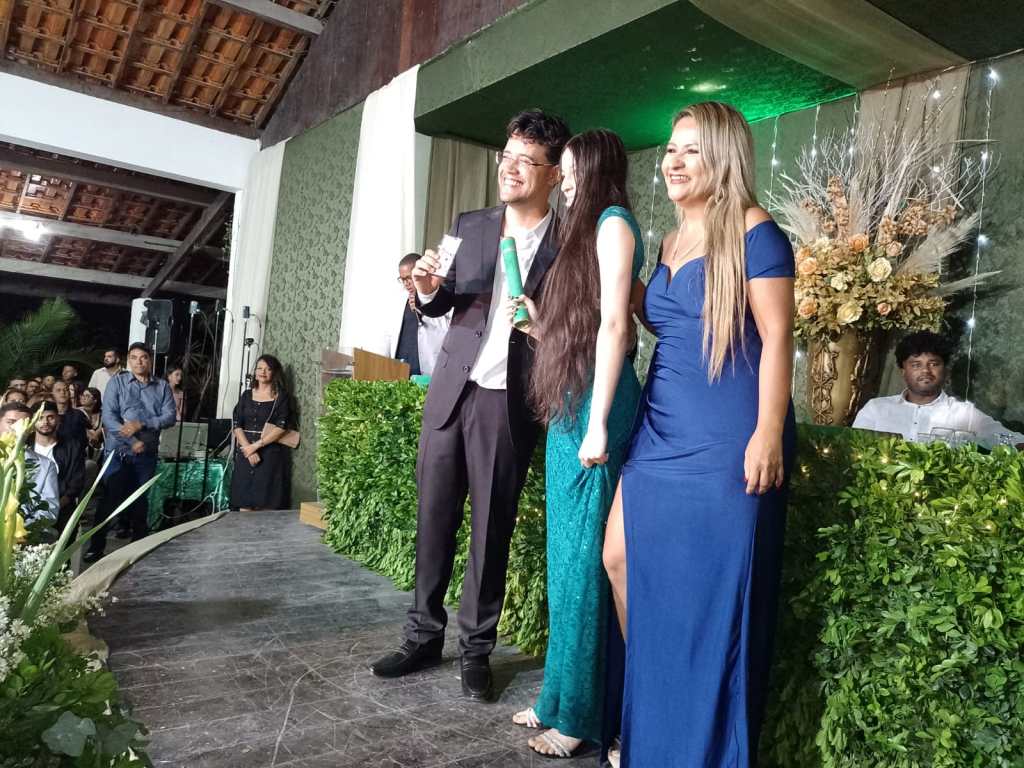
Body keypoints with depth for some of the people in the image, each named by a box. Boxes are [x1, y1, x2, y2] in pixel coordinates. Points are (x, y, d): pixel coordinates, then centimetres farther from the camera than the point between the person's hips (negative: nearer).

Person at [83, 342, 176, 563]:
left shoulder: (162, 386, 6)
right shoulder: (117, 382, 1)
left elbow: (169, 417, -3)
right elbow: (108, 416, -8)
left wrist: (141, 424, -18)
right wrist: (132, 441, -15)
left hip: (147, 454, 2)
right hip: (118, 451, -2)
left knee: (139, 499, 13)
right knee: (110, 498, -2)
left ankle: (139, 542, 25)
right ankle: (96, 546, 9)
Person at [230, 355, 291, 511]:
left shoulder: (281, 397, 2)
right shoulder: (246, 395, 12)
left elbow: (281, 428, -8)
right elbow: (236, 424, 4)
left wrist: (256, 445, -14)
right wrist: (248, 449, -11)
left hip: (270, 454, -3)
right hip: (245, 454, 4)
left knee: (266, 505, -7)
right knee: (244, 503, 2)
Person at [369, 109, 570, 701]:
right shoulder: (471, 227, 9)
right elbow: (443, 305, 14)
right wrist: (429, 290, -7)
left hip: (511, 402, -3)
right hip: (452, 389, 3)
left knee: (492, 526, 5)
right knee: (434, 515, 8)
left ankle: (477, 648, 21)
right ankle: (424, 635, 24)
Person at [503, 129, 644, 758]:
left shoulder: (613, 222, -5)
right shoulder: (588, 231, 23)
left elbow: (613, 325, -16)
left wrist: (598, 423, -21)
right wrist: (538, 324, 18)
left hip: (594, 404, -10)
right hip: (569, 404, 10)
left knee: (581, 559, -3)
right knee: (565, 557, 12)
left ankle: (580, 715, 10)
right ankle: (560, 696, 24)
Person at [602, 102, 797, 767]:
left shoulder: (753, 232, -5)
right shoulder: (671, 242, 16)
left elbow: (777, 338, -11)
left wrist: (768, 433, -18)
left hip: (726, 439, -7)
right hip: (663, 431, 8)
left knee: (714, 589, 1)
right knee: (624, 558, 8)